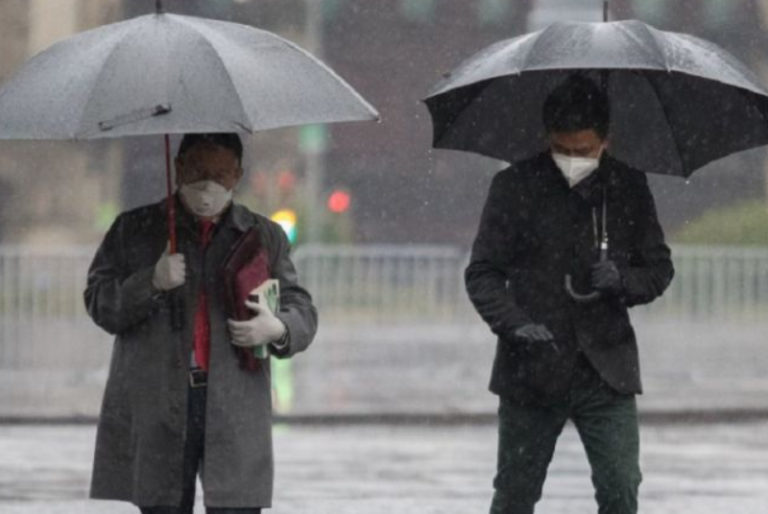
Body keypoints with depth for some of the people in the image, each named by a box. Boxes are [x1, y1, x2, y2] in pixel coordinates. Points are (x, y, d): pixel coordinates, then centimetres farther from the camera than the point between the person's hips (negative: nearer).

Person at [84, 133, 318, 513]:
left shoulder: (264, 237, 14)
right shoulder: (135, 230, 11)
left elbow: (302, 312, 14)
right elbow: (99, 304, 5)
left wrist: (277, 329, -10)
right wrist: (151, 283, -12)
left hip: (236, 411, 0)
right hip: (156, 411, 0)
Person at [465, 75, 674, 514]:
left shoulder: (629, 188, 4)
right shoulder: (515, 186, -2)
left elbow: (660, 269, 11)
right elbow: (482, 274, -1)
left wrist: (622, 280, -12)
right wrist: (515, 324, -19)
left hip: (606, 372, 1)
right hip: (531, 373, -1)